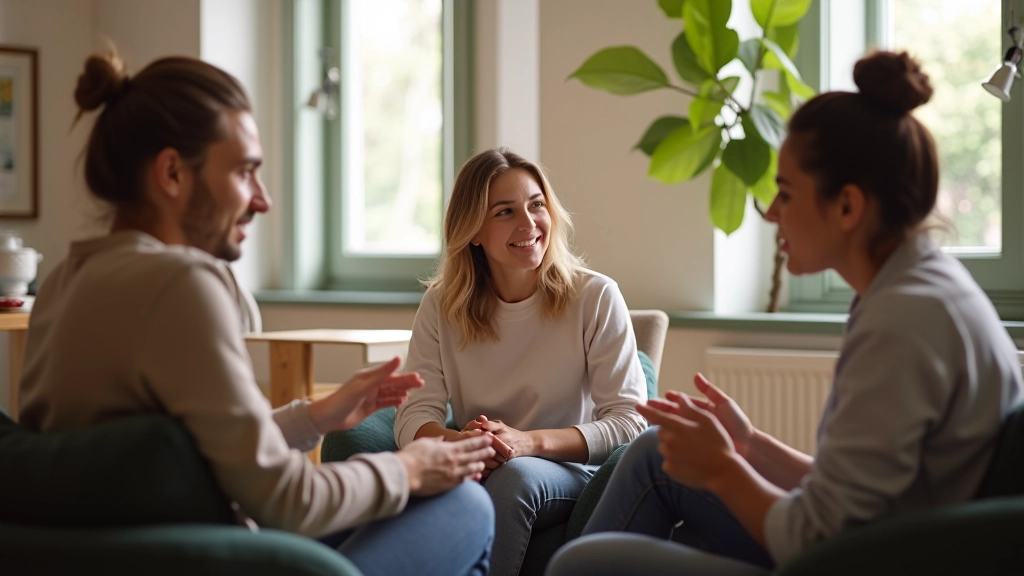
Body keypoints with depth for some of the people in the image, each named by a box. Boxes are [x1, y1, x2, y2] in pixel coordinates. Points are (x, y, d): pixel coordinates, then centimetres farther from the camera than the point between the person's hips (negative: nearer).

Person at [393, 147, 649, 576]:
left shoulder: (595, 298, -6)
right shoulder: (441, 307, 3)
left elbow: (629, 420, -11)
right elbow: (413, 417, -6)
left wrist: (530, 442, -27)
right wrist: (453, 442, -31)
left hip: (569, 473, -1)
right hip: (478, 472, 2)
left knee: (514, 474, -36)